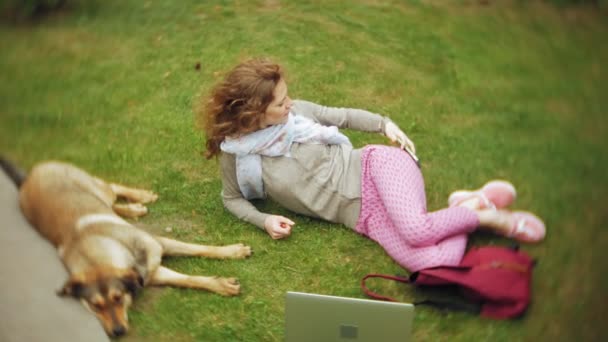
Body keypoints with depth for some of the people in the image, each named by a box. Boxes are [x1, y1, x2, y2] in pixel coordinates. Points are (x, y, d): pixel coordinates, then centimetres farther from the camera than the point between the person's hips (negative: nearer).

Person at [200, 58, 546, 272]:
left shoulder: (296, 110, -2)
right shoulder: (235, 153, -4)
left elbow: (343, 116, 14)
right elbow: (233, 198, 11)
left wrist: (385, 123, 1)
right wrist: (264, 220, -6)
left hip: (373, 166, 0)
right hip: (361, 215, 0)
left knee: (416, 230, -32)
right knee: (433, 264, -23)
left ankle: (479, 209, -2)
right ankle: (465, 210, 3)